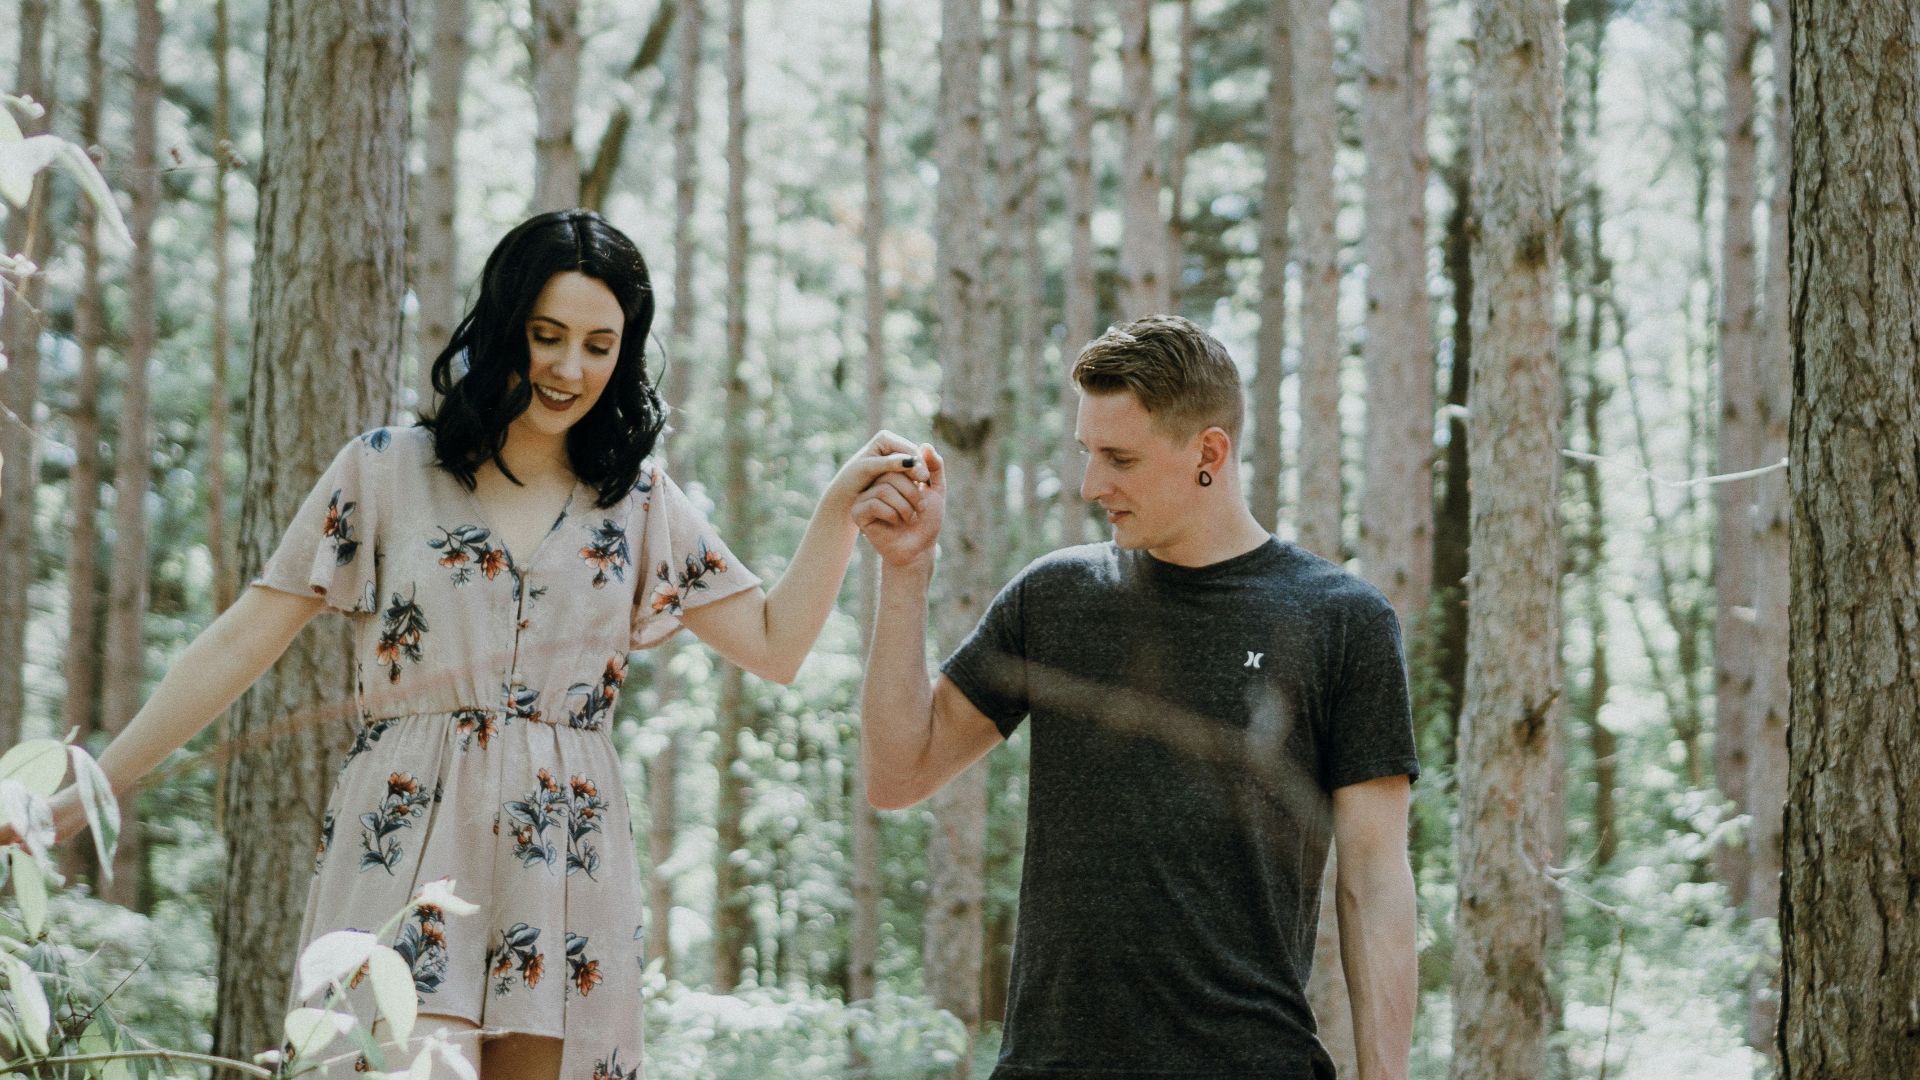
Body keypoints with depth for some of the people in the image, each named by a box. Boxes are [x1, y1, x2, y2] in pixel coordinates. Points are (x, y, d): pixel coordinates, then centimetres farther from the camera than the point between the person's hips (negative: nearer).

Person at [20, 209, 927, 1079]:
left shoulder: (639, 505, 12)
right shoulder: (387, 474, 5)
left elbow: (775, 644, 11)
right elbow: (242, 642, 4)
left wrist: (840, 508, -2)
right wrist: (82, 796, 0)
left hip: (563, 876, 3)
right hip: (406, 860, -2)